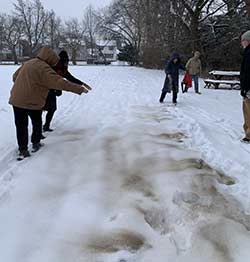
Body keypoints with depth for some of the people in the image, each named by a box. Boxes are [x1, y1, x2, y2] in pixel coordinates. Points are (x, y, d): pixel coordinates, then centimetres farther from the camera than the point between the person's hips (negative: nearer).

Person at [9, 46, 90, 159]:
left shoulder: (28, 63, 10)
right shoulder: (44, 68, -15)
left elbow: (15, 76, 21)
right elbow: (59, 82, -23)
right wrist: (80, 89, -20)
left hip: (16, 100, 6)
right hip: (32, 102, -6)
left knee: (21, 125, 12)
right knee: (37, 123, 19)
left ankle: (23, 150, 16)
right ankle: (36, 144, 31)